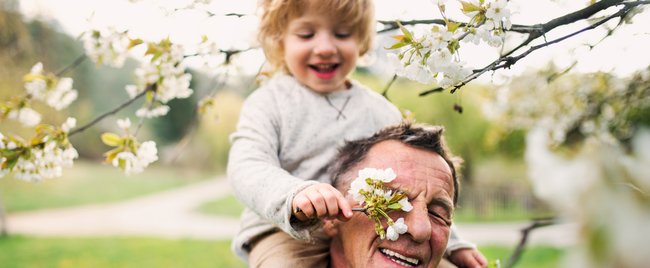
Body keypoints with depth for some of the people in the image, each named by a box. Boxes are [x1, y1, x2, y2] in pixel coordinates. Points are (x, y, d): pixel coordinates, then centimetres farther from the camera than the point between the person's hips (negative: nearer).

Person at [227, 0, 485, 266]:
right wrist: (294, 194, -37)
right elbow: (247, 168, -15)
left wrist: (453, 243, 15)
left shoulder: (382, 112, 13)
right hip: (285, 234, -3)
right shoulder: (269, 103, 0)